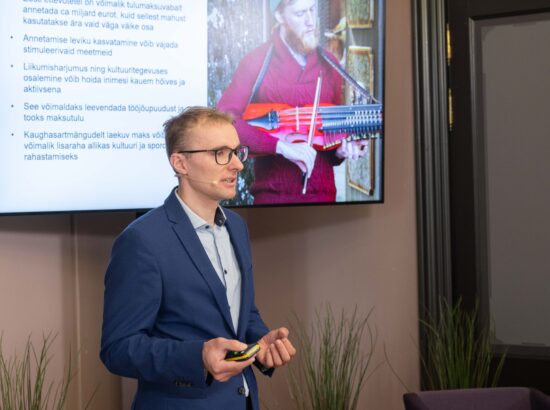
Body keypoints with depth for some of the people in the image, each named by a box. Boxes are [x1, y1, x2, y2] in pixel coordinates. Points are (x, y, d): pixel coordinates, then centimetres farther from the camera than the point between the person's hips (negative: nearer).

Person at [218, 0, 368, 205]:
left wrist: (340, 149, -4)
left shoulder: (329, 64, 7)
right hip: (274, 195, -4)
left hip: (323, 193, 4)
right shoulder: (257, 62, -6)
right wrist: (282, 146, -24)